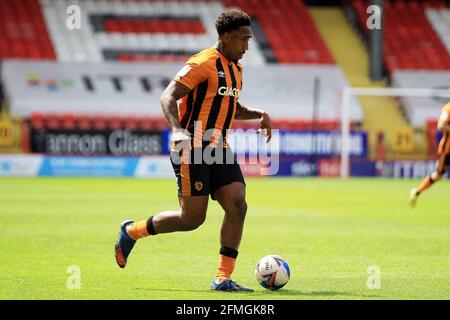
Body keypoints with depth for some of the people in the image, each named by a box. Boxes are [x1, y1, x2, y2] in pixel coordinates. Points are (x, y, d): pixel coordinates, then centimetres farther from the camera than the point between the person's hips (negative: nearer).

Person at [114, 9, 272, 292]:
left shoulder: (236, 69, 16)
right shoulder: (203, 64, -12)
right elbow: (168, 97, -18)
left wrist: (259, 115, 13)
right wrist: (177, 130, -34)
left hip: (219, 151, 8)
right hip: (193, 150, -8)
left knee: (238, 205, -9)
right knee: (192, 218, -7)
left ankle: (223, 278, -5)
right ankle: (131, 231, 16)